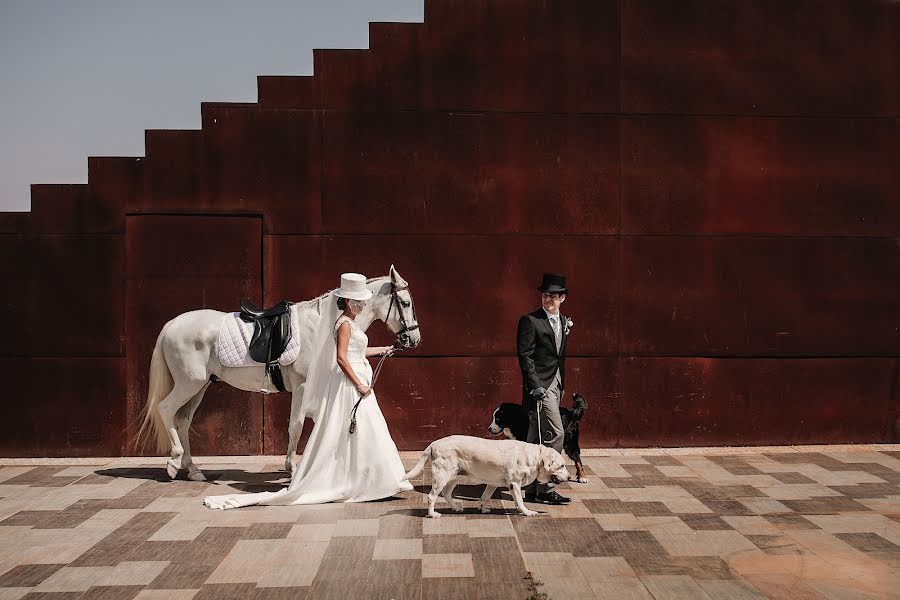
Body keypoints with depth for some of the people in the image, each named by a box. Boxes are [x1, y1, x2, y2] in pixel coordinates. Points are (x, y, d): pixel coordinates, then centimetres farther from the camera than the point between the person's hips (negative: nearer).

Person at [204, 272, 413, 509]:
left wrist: (383, 350, 33)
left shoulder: (348, 323, 15)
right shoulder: (345, 324, -15)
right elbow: (341, 358, -23)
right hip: (349, 384, -10)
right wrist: (360, 385, -22)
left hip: (354, 383, 10)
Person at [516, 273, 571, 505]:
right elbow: (525, 356, -14)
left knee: (537, 438, 12)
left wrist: (562, 385, 18)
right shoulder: (530, 321, -9)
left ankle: (532, 489, 18)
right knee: (555, 433, -14)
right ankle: (545, 489, -9)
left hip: (555, 385, 8)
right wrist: (535, 386, -20)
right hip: (539, 385, -8)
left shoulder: (563, 321, 15)